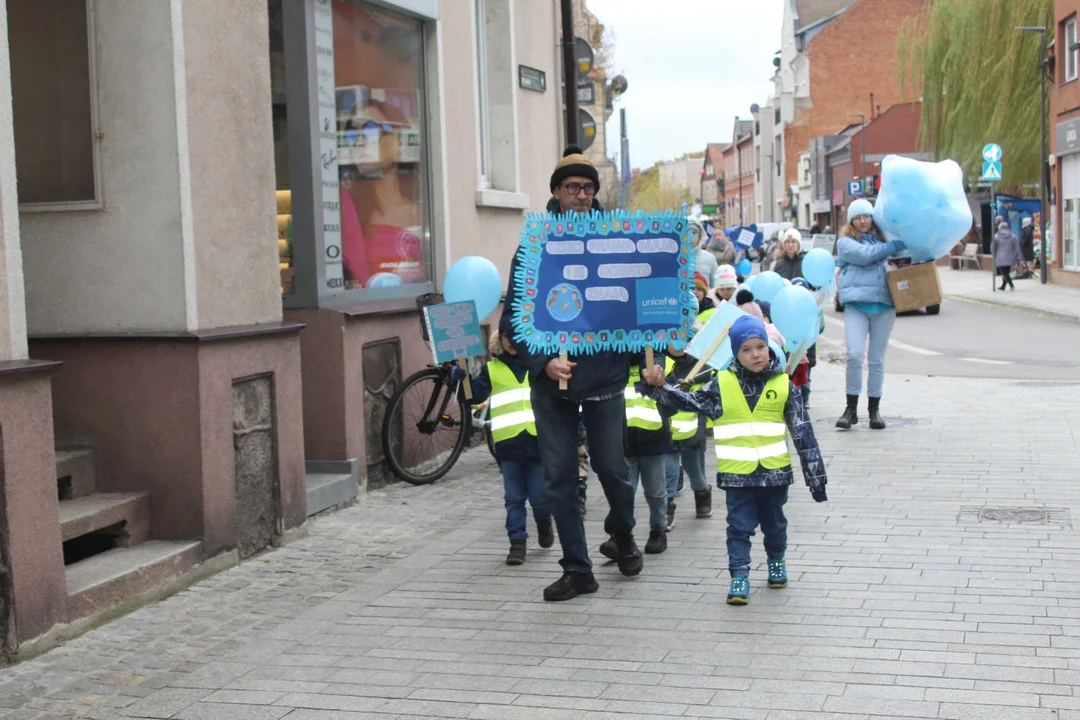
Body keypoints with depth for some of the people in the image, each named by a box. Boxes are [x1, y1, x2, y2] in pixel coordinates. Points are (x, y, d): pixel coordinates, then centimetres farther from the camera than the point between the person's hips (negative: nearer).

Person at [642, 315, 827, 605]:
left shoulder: (783, 385, -4)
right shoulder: (723, 383, -4)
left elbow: (803, 431, -1)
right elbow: (690, 402, 0)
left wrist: (816, 475, 0)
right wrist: (658, 388, -16)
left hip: (775, 471, 1)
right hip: (737, 473, -1)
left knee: (774, 523, 19)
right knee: (739, 526, 2)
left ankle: (777, 562, 42)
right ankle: (739, 576, 7)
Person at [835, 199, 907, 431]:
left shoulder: (883, 238, 19)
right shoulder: (845, 242, 6)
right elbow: (865, 254, -11)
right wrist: (897, 245, -9)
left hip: (884, 305, 3)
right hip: (856, 304, -3)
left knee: (877, 359, 6)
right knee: (855, 355, -15)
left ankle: (874, 409, 16)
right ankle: (851, 408, -1)